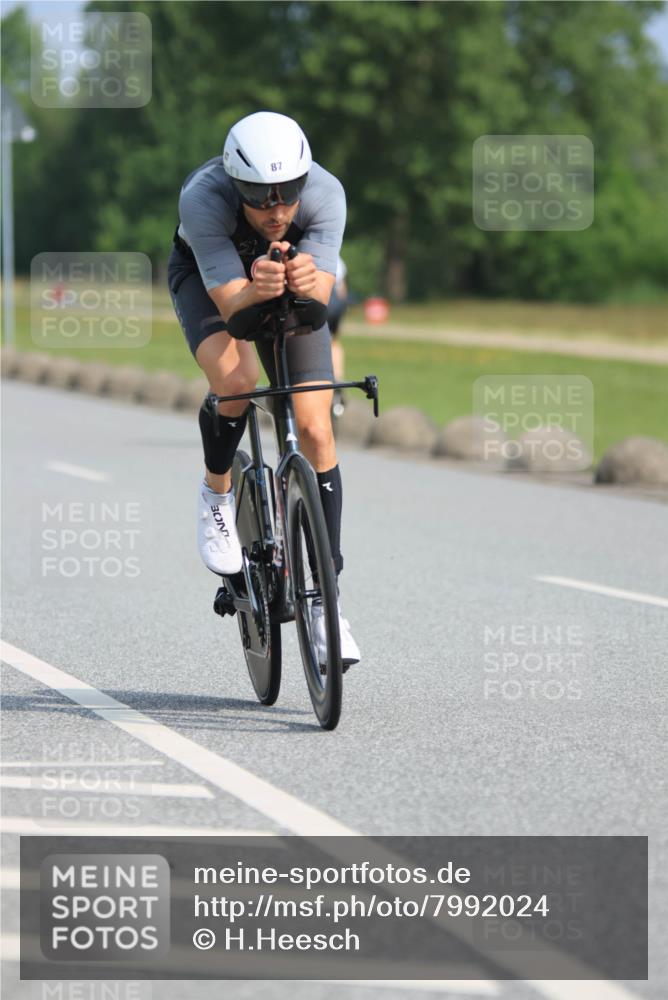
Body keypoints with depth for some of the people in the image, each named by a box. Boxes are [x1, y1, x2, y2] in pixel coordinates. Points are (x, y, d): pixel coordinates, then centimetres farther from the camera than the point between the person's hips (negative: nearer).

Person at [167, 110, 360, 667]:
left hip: (291, 282, 2)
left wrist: (307, 282, -64)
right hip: (207, 276, -2)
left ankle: (325, 598, -2)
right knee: (235, 379, -33)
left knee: (316, 432, -11)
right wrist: (257, 290, -63)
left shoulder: (325, 193, -34)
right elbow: (230, 303, -41)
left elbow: (322, 296, -41)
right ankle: (217, 492, -1)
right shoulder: (203, 199, -39)